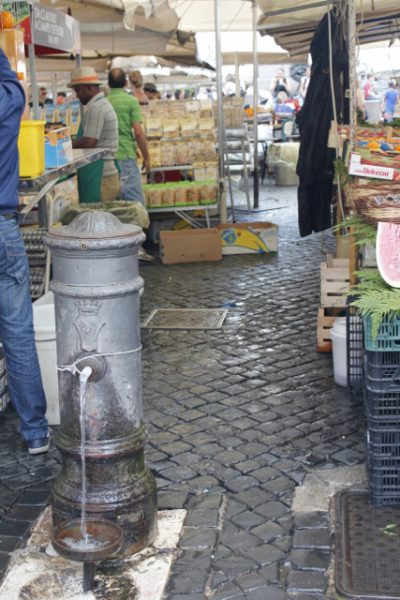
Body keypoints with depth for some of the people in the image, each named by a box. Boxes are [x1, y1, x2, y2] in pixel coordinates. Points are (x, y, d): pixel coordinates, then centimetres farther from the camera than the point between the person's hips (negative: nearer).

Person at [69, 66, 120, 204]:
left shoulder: (95, 109, -13)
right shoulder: (103, 103, 18)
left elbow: (89, 142, -20)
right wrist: (71, 141, 10)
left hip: (99, 178, -10)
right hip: (106, 173, 10)